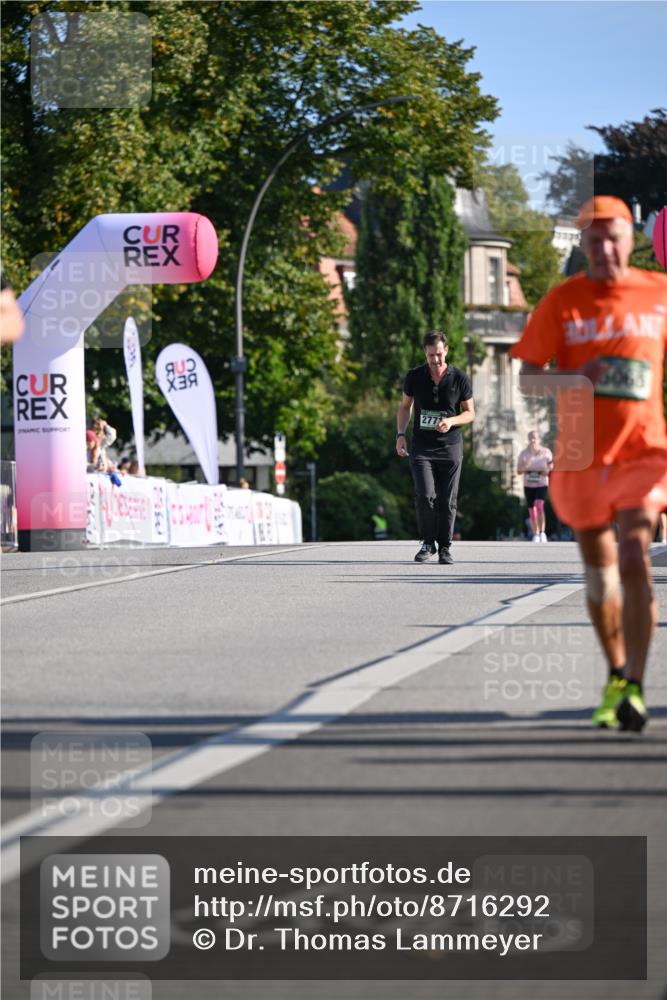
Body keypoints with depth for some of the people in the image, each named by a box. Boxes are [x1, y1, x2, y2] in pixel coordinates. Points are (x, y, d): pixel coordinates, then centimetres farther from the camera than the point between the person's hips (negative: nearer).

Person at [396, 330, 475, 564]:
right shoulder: (414, 377, 1)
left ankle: (444, 547, 14)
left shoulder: (460, 378, -2)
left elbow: (470, 413, 5)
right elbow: (404, 407, 15)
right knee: (425, 495, -15)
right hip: (421, 447, 0)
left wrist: (451, 421, -15)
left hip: (450, 447, 0)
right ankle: (428, 542, 3)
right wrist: (400, 434, 2)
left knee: (447, 501, 0)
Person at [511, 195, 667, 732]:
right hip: (581, 456, 2)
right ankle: (616, 675, 31)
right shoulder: (562, 301, 1)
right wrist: (573, 379, -20)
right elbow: (528, 379, 0)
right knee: (599, 572, 12)